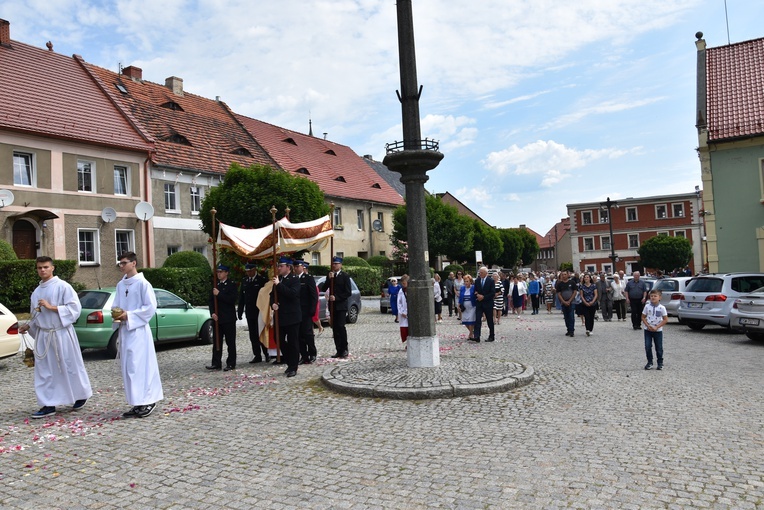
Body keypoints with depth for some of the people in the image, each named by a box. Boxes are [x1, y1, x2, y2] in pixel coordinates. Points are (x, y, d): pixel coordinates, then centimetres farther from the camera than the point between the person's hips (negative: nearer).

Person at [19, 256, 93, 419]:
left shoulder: (63, 286, -9)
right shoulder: (36, 292, 12)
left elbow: (75, 308, -15)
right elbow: (37, 315, 20)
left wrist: (51, 307, -19)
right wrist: (28, 326, 4)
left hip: (62, 334, -6)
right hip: (43, 335, 6)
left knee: (70, 367, 5)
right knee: (44, 371, 5)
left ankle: (82, 395, 24)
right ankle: (48, 405, 11)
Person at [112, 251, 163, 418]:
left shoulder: (142, 283, -9)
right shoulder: (121, 285, 12)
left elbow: (150, 307, -12)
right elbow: (116, 305, 19)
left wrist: (129, 315, -15)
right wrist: (116, 314, -2)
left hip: (138, 330, -7)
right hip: (124, 330, 8)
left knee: (140, 365, -7)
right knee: (128, 368, 8)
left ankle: (148, 401, 1)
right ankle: (137, 403, 15)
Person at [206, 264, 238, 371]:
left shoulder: (232, 285, -3)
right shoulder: (216, 286, 14)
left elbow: (232, 299, -15)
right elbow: (211, 300, 13)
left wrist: (219, 294, -18)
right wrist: (212, 313, -1)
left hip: (228, 318, -5)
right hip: (217, 318, 5)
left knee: (230, 342, 1)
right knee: (216, 341, 5)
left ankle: (231, 364, 6)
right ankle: (216, 363, 10)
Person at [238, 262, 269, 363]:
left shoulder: (262, 280, -6)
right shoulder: (244, 281, 11)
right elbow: (241, 297, 12)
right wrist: (240, 312, 7)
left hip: (260, 311, -5)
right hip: (249, 312, 5)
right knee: (253, 335, 6)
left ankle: (266, 354, 9)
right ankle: (257, 356, 12)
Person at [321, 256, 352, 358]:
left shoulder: (345, 276, -3)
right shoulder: (330, 275, 13)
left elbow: (348, 292, -7)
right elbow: (323, 289, 4)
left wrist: (336, 297, -14)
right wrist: (329, 279, -8)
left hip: (341, 306, -5)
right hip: (332, 306, 5)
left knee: (341, 326, -14)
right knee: (335, 328, 4)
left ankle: (344, 350, -6)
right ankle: (339, 350, 9)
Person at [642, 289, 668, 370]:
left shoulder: (662, 308, -8)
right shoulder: (647, 306, -3)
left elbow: (665, 319, -6)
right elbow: (643, 317, 3)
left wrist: (657, 327, -14)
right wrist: (648, 326, -11)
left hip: (658, 330, -1)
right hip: (648, 330, 1)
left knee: (659, 348, 7)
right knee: (647, 347, -1)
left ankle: (660, 363, 22)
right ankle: (649, 362, 12)